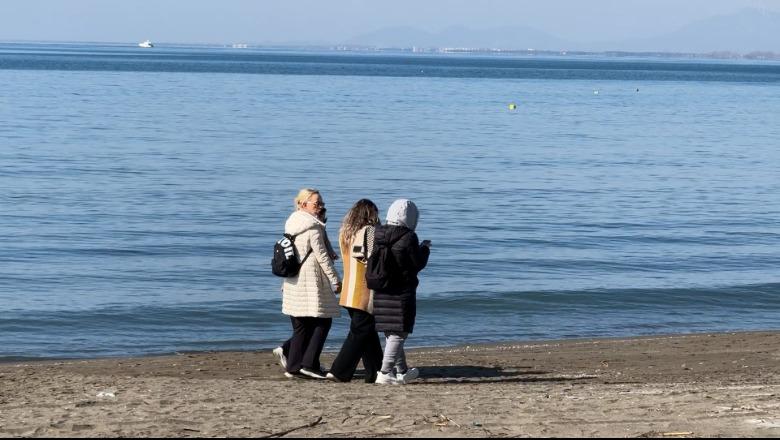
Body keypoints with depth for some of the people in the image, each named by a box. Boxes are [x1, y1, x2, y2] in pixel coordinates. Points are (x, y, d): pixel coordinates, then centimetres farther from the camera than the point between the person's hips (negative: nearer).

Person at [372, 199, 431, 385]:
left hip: (380, 292, 7)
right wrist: (425, 248, 10)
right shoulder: (408, 237, -15)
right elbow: (418, 263, -8)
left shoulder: (377, 235, 4)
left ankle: (402, 371, 29)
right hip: (402, 293, -7)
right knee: (398, 333, 0)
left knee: (391, 334, 17)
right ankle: (385, 373, -6)